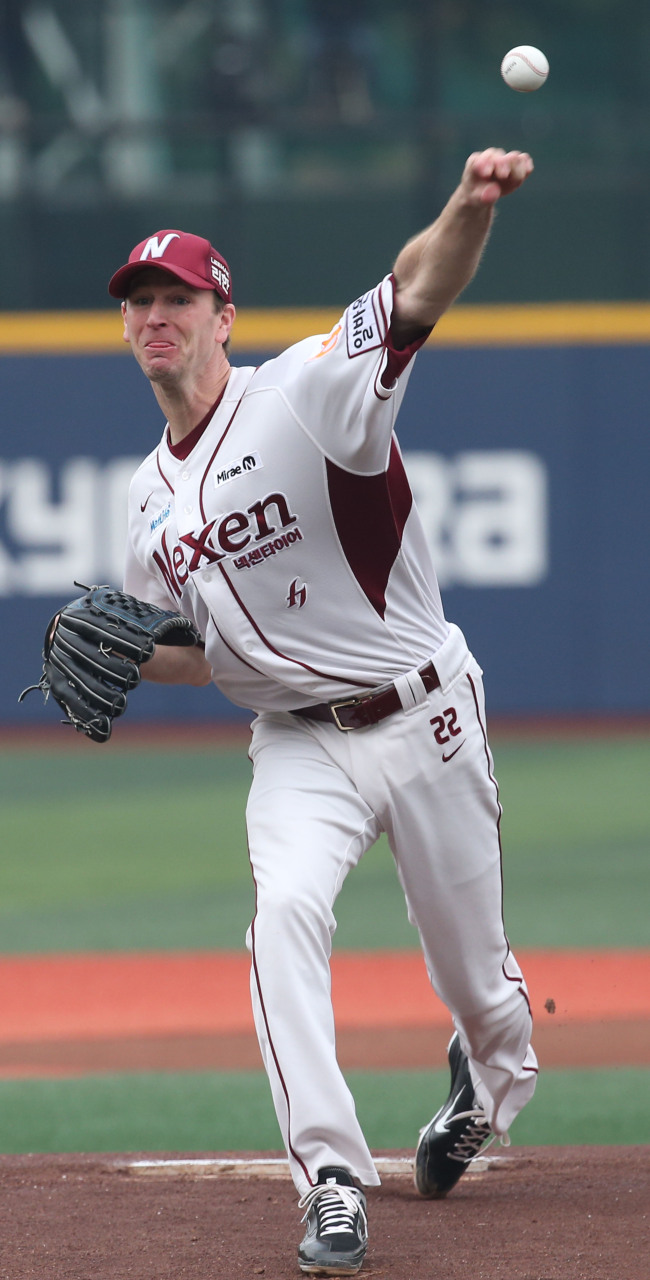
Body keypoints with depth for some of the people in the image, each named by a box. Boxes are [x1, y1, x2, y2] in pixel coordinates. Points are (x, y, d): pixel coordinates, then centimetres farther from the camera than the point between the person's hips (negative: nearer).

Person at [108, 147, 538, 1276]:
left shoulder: (306, 392, -13)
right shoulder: (152, 498, 7)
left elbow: (416, 295, -31)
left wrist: (471, 210, -52)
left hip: (424, 721, -4)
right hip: (299, 745, 4)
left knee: (474, 972, 9)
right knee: (285, 908, -25)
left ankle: (490, 1078, 47)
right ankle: (332, 1183, -24)